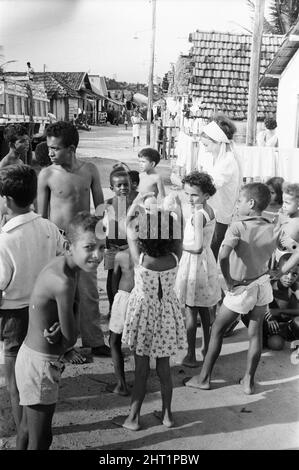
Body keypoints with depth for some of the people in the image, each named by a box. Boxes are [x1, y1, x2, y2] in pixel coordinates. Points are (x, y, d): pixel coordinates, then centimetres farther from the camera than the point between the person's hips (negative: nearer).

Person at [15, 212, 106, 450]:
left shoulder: (62, 265, -1)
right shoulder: (64, 282, -30)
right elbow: (70, 339, -18)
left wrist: (57, 331, -14)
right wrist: (74, 301, -10)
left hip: (31, 356, 9)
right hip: (40, 365, -9)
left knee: (28, 426, 29)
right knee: (41, 439, 8)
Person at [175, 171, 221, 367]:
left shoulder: (197, 214, -23)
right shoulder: (210, 210, 3)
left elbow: (197, 247, -28)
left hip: (194, 262, -9)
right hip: (206, 260, 9)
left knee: (191, 310, 1)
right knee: (203, 307, 21)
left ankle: (191, 355, 10)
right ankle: (206, 347, 35)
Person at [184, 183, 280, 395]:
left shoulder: (237, 227, -22)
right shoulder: (273, 230, -6)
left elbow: (223, 255, -34)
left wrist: (228, 280, -24)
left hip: (241, 288, -4)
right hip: (263, 284, 5)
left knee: (217, 330, 11)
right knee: (255, 333, 14)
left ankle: (204, 378, 21)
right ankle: (249, 381, 24)